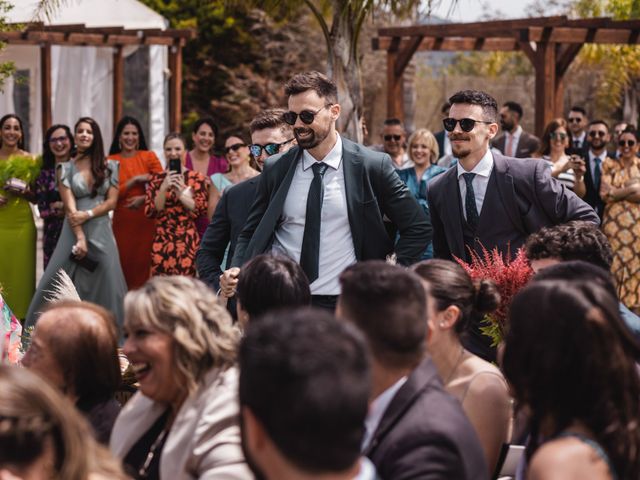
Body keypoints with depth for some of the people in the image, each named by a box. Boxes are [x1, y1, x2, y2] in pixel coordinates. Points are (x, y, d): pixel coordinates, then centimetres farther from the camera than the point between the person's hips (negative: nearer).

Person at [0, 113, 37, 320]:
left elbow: (36, 197, 10)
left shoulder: (29, 160, 5)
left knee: (19, 271, -1)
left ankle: (20, 317, 8)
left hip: (21, 223, 0)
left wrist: (24, 192, -11)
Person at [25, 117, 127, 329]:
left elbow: (111, 201, 3)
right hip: (74, 231, -1)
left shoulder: (109, 167, 7)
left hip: (101, 231, 1)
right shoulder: (66, 168, 3)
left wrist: (87, 214, -12)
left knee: (106, 283, -3)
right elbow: (70, 207, -5)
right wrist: (80, 238, -14)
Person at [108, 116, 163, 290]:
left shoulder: (149, 157, 5)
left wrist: (144, 198, -15)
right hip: (122, 221, 0)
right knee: (124, 266, -2)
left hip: (146, 220, 0)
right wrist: (135, 180, -9)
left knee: (145, 265, -3)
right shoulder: (111, 161, 4)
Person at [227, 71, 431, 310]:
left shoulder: (372, 166, -1)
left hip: (342, 307, -2)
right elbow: (251, 234, 14)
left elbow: (419, 228, 4)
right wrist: (238, 272, -5)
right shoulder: (275, 169, 6)